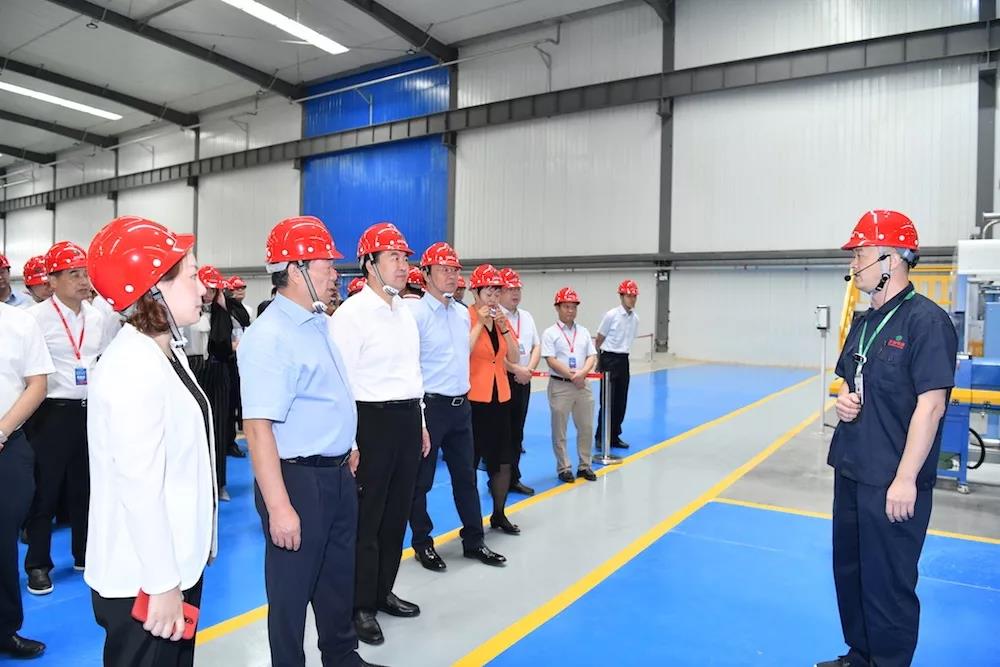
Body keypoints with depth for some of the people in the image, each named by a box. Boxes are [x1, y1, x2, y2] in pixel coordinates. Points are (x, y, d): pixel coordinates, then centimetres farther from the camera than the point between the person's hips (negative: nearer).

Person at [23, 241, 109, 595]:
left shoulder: (96, 317, 7)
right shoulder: (36, 316, -11)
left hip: (90, 410, 5)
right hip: (53, 411, -5)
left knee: (86, 486, 15)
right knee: (45, 490, 5)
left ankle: (85, 555, 29)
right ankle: (38, 565, 19)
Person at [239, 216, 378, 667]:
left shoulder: (317, 322, 8)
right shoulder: (269, 336, -22)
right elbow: (258, 427, -27)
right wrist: (279, 507, -29)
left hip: (338, 474, 9)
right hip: (298, 479, -9)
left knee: (338, 578, 24)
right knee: (292, 588, 10)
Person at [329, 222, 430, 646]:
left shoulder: (405, 311, 12)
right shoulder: (351, 313, -13)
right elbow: (341, 382, -16)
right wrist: (349, 442, -18)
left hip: (408, 419, 8)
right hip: (372, 420, -8)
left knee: (396, 512, 17)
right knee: (366, 518, 5)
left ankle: (383, 592, 34)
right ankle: (361, 606, 21)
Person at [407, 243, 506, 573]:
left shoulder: (463, 313, 10)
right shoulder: (415, 312, -13)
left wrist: (462, 393, 17)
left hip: (461, 405, 7)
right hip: (430, 406, -7)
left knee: (466, 476, 15)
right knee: (421, 480, 8)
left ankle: (473, 541, 27)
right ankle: (422, 543, 24)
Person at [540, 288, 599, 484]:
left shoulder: (584, 331, 11)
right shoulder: (550, 333, -5)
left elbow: (592, 356, 5)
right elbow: (551, 360, -12)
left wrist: (582, 373, -14)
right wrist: (572, 376, -15)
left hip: (583, 385, 5)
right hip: (560, 385, -5)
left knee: (586, 427, 10)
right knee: (560, 430, 3)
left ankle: (584, 466, 23)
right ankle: (564, 468, 14)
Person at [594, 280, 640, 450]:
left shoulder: (635, 318, 4)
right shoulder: (611, 315, -11)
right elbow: (599, 340, -4)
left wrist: (623, 355, 13)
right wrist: (598, 362, 1)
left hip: (623, 360, 6)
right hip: (609, 359, -6)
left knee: (621, 401, 9)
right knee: (607, 401, -2)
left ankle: (614, 436, 21)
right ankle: (600, 437, 10)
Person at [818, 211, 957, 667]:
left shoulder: (926, 320, -14)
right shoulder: (864, 322, 10)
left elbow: (931, 405, -19)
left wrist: (905, 479, -21)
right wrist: (842, 399, 0)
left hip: (893, 482, -8)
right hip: (851, 472, 8)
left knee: (888, 584, 4)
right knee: (850, 571, 19)